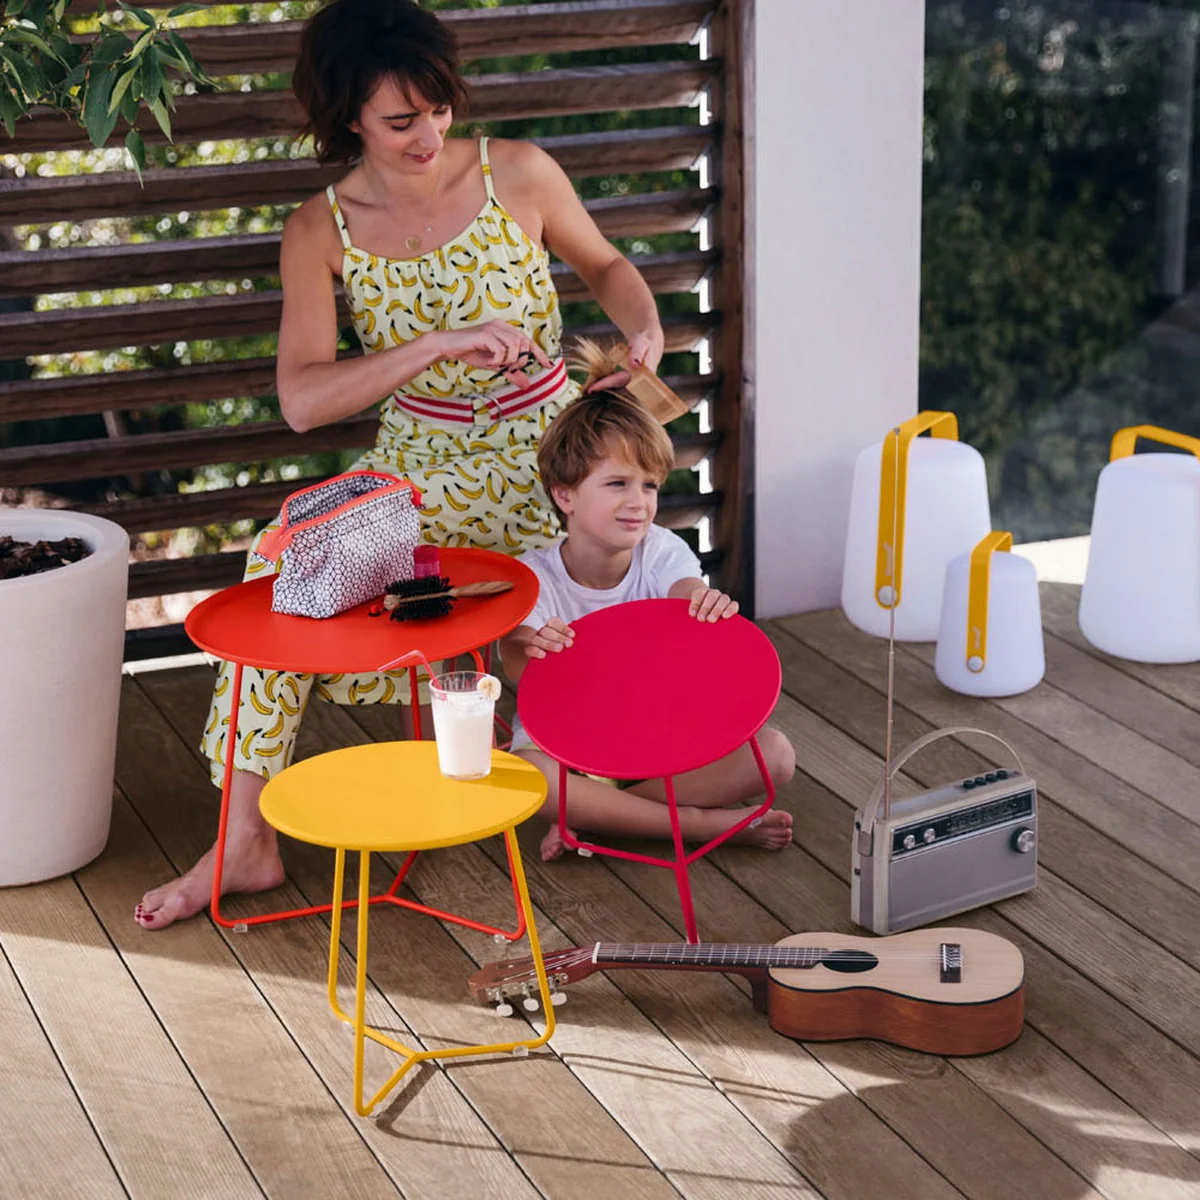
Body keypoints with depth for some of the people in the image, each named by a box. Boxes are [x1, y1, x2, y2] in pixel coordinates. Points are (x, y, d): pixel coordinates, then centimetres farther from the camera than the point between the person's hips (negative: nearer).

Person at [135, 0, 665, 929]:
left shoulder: (518, 174, -8)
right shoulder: (322, 231, -7)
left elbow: (603, 264, 11)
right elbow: (302, 400, -18)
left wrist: (643, 327, -11)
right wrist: (439, 345, -29)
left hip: (544, 450, -1)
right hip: (421, 460, 2)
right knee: (289, 551, -25)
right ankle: (247, 840, -19)